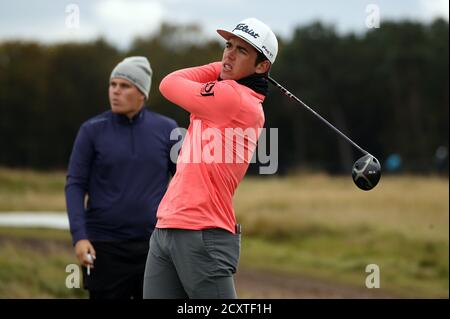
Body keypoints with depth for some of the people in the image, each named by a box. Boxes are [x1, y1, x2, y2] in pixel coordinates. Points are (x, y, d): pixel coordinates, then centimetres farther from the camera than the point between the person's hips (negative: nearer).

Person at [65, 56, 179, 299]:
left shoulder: (166, 130, 3)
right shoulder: (92, 130, -1)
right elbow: (75, 186, -2)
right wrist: (79, 237, -14)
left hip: (154, 246, 1)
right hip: (104, 247, -1)